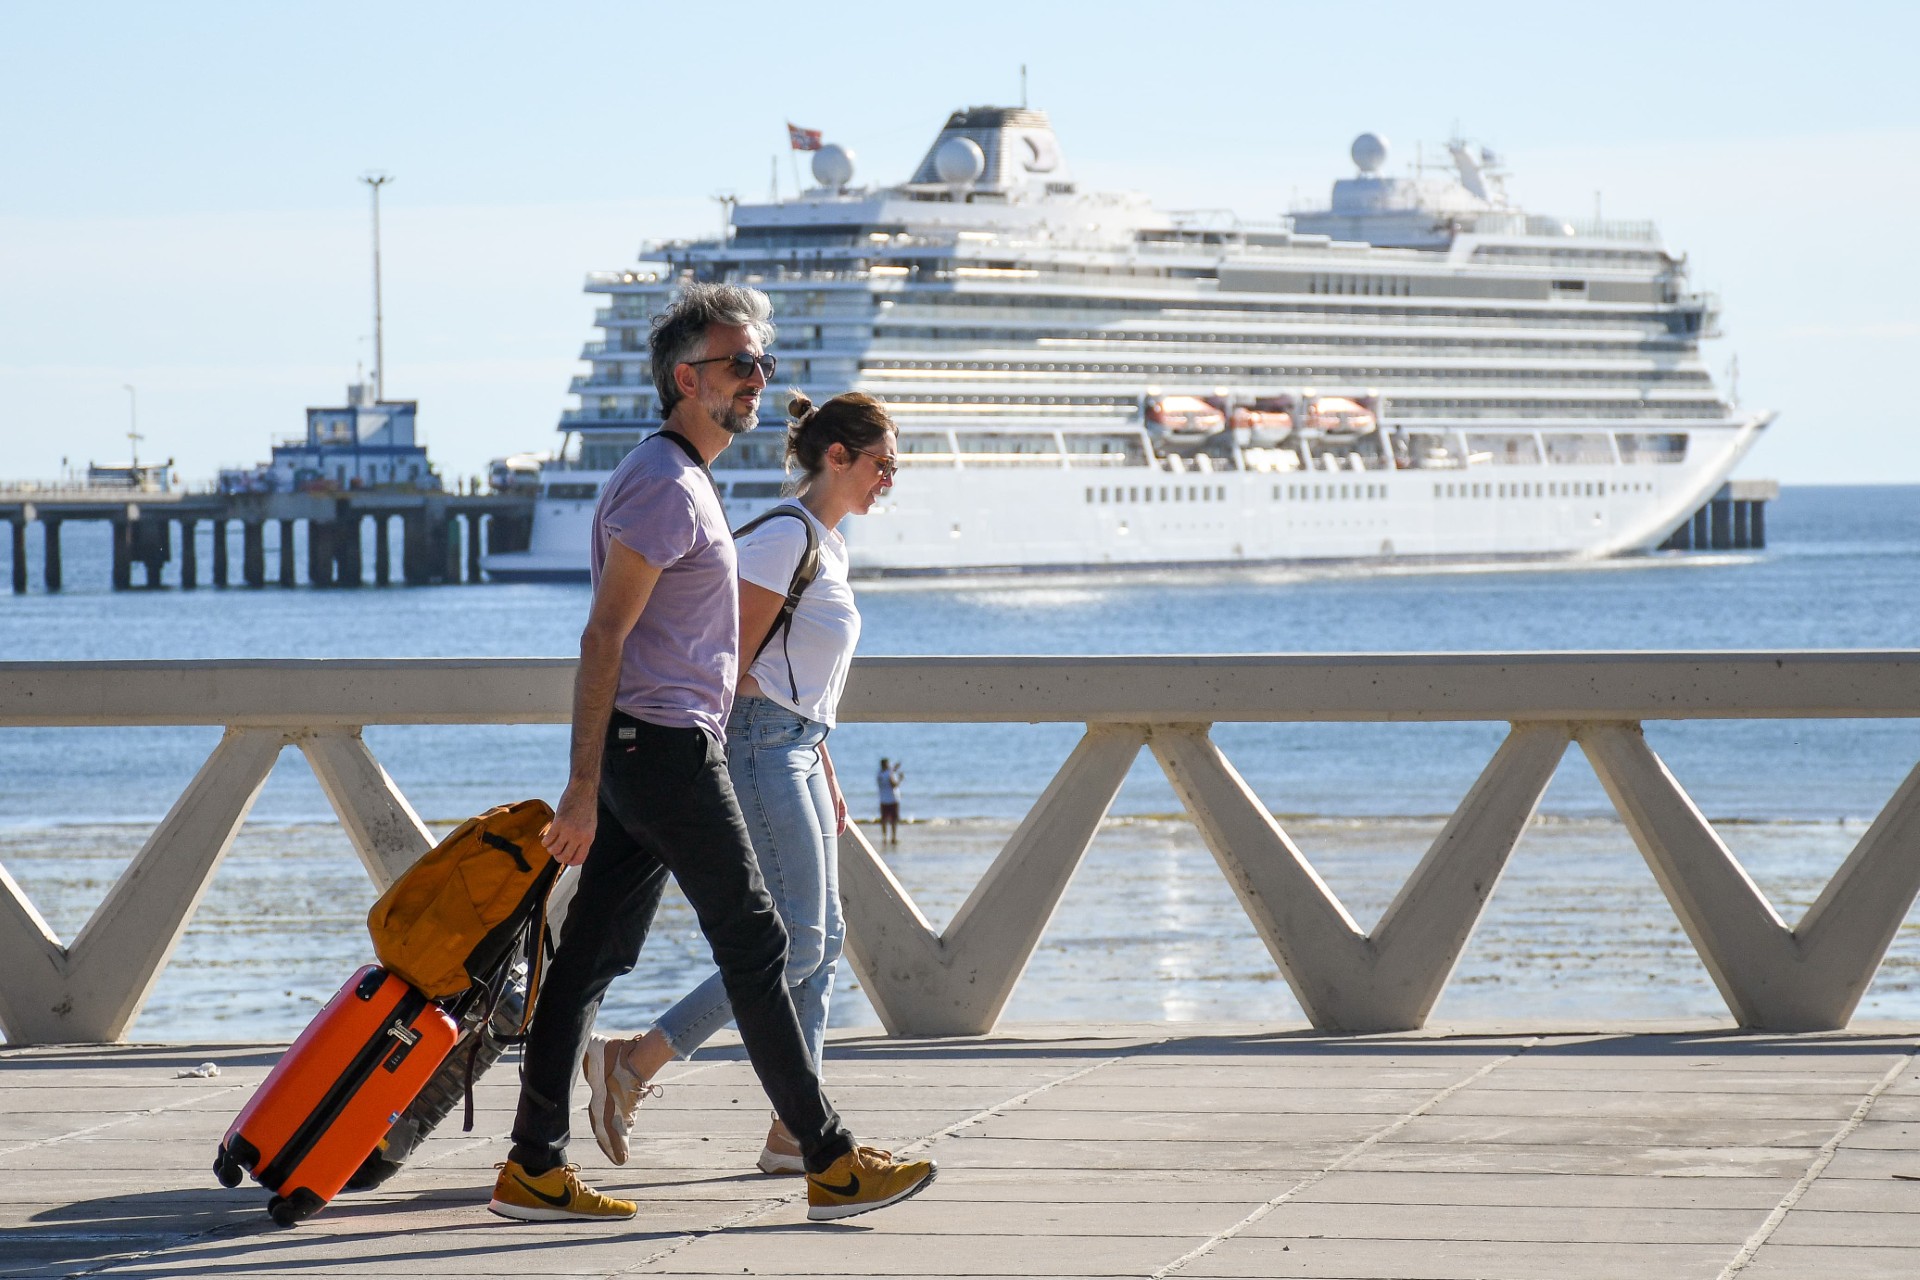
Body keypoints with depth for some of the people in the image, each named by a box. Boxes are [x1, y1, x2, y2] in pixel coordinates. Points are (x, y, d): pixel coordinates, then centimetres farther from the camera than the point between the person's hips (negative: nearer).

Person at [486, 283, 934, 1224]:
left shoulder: (683, 482, 19)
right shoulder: (663, 486, -14)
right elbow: (604, 636, -19)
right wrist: (582, 788, -23)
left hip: (645, 751, 10)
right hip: (667, 749, -10)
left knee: (592, 957, 7)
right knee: (753, 945, -5)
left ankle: (533, 1168, 7)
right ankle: (830, 1163, 0)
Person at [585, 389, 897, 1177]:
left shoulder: (826, 545, 17)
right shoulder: (787, 537, -13)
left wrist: (828, 780, 23)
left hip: (798, 752, 10)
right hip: (761, 747, -10)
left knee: (824, 941, 5)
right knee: (798, 942, -12)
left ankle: (793, 1132, 5)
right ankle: (632, 1060, -9)